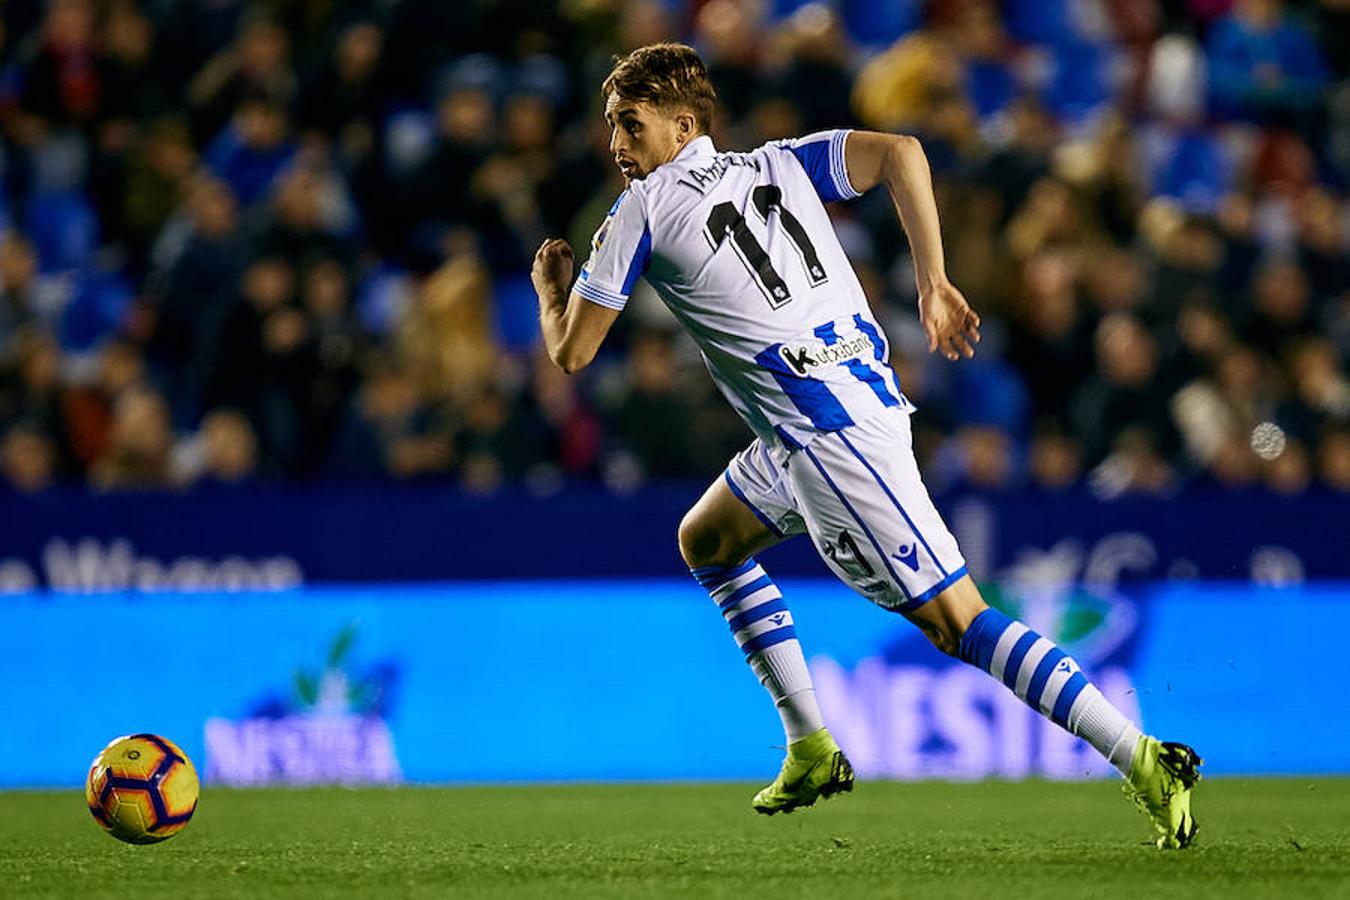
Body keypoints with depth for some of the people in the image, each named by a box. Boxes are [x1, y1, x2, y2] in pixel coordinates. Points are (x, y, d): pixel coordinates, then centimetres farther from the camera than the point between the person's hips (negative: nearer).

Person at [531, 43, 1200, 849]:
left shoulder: (644, 210, -1)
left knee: (955, 620, -10)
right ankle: (813, 751, 25)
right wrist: (935, 285, 2)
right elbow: (899, 152, 1)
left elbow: (572, 352, 2)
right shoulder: (778, 165, 16)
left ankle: (1145, 760, -18)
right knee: (706, 542, 26)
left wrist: (551, 289, 24)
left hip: (831, 437, -9)